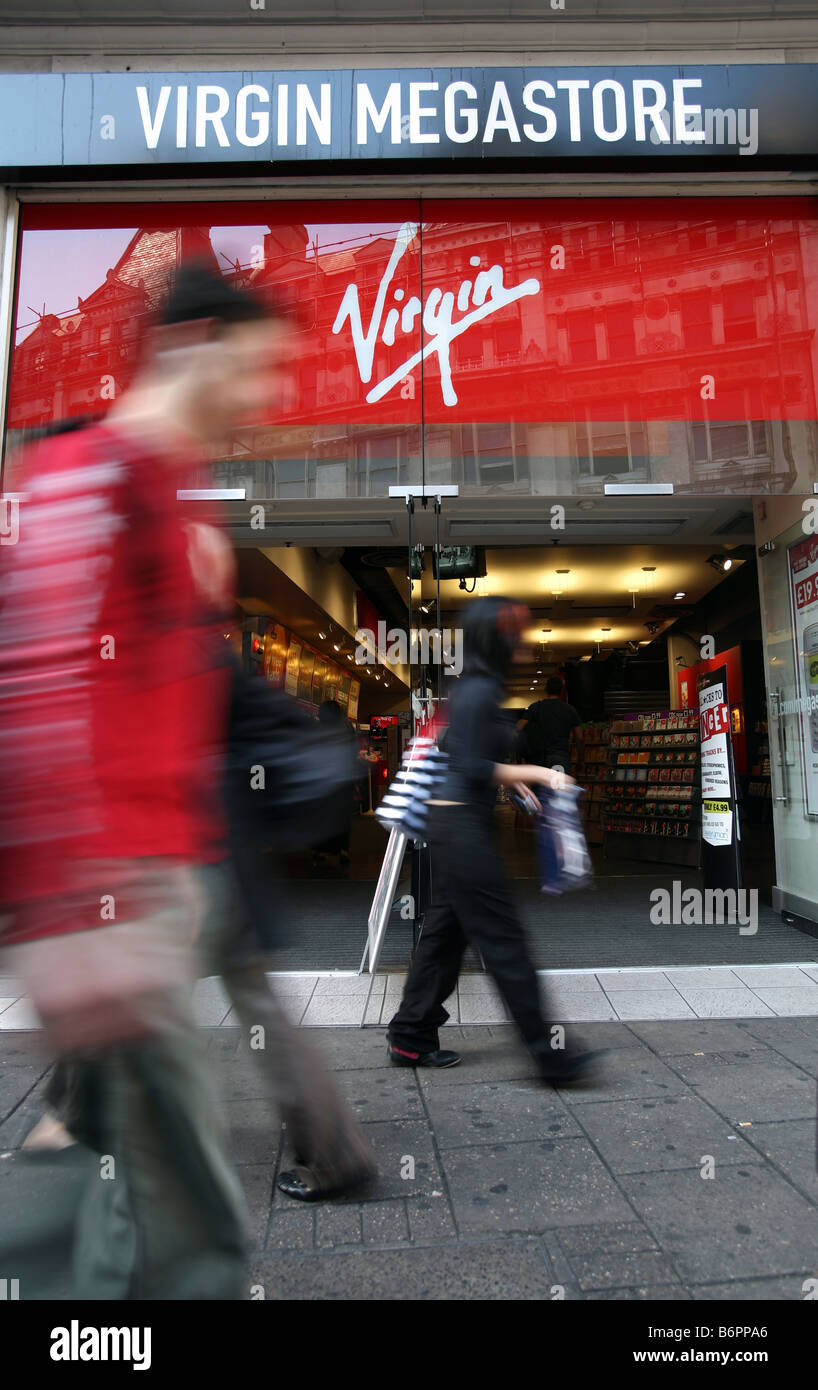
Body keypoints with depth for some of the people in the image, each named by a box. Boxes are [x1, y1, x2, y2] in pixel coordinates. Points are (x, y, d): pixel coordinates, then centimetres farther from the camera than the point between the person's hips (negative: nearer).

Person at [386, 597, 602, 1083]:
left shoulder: (475, 687, 14)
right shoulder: (480, 691, -16)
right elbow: (473, 769, -20)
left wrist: (513, 778, 20)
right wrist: (534, 773, -15)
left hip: (457, 820, 10)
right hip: (463, 822, -10)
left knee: (447, 930, 15)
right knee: (502, 936, -3)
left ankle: (410, 1037, 25)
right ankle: (547, 1048, 8)